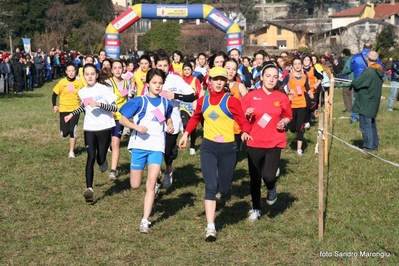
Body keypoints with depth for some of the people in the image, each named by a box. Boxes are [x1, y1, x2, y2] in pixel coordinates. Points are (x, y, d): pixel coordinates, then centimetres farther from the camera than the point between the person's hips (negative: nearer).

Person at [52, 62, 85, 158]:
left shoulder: (79, 83, -2)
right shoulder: (62, 82, -4)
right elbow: (54, 94, 2)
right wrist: (54, 105, -11)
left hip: (75, 109, 0)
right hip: (64, 109, 0)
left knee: (73, 131, -8)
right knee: (65, 133, -4)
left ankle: (71, 151, 5)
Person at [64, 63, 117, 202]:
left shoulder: (103, 89, -12)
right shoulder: (82, 92, 5)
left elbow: (115, 108, -15)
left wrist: (99, 104, -27)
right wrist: (72, 114, 15)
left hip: (104, 127, -3)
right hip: (89, 128, 3)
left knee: (101, 159, 3)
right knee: (91, 157, -10)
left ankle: (103, 160, 42)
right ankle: (89, 189, -12)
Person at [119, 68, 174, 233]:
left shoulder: (165, 103, 7)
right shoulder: (139, 101, -4)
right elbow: (122, 119, -3)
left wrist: (170, 126, 5)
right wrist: (136, 127, -20)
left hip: (157, 147, 1)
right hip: (139, 145, -1)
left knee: (151, 184, -10)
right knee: (135, 185, 5)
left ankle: (145, 221, -7)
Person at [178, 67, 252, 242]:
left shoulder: (231, 101, -4)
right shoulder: (202, 101, 6)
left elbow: (243, 121, -9)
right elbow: (195, 118, 24)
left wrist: (245, 132, -29)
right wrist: (186, 134, 17)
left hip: (228, 148, -1)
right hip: (208, 147, 1)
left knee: (224, 189, 9)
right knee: (210, 186, -13)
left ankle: (222, 180, 49)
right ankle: (210, 227, -12)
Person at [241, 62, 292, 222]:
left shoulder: (282, 98, -1)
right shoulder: (251, 96, -3)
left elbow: (289, 116, 14)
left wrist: (284, 123, -6)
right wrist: (247, 114, -16)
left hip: (275, 142, -1)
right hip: (255, 142, 1)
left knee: (268, 176, -16)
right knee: (254, 178, 7)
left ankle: (271, 189, 21)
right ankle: (255, 209, 27)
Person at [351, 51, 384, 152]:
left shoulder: (369, 72, -22)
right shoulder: (379, 71, 6)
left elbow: (355, 83, -22)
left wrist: (354, 84, 2)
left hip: (366, 103, -9)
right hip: (374, 102, 9)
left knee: (365, 125, -2)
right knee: (372, 124, 18)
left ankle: (368, 146, 1)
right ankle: (374, 144, 24)